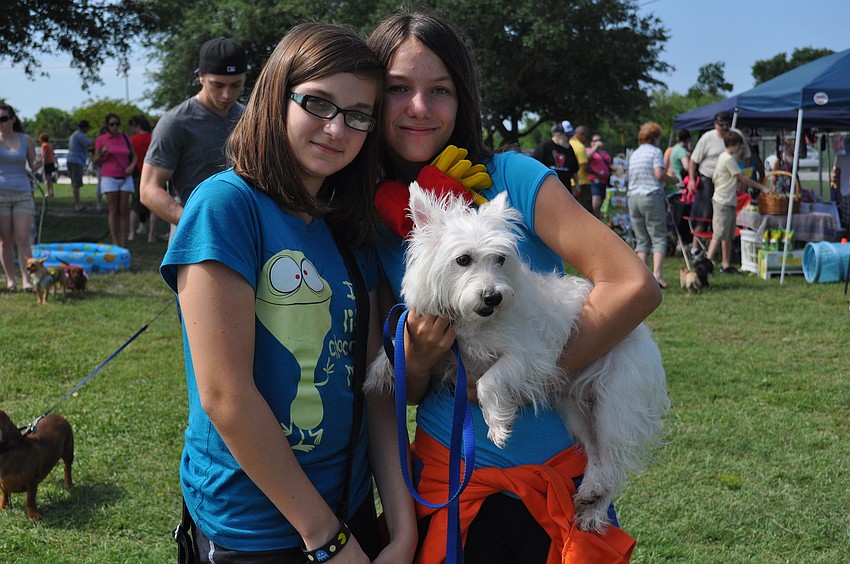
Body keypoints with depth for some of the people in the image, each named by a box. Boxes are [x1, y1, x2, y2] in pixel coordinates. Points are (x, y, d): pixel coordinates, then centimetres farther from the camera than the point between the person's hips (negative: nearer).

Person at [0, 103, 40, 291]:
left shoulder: (25, 140, 6)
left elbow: (33, 166, 9)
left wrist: (37, 164, -12)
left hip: (23, 193, 1)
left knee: (23, 239, -7)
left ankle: (27, 280, -10)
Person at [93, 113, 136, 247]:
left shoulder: (125, 138, 7)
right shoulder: (101, 140, 1)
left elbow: (134, 156, 16)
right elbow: (96, 161, 5)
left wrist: (132, 165, -4)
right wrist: (102, 153, -15)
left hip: (125, 178, 2)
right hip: (109, 178, -2)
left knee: (124, 211, -1)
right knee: (113, 211, -4)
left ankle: (124, 242, 1)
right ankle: (115, 242, -3)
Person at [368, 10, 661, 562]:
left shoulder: (513, 179, -13)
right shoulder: (376, 222, -1)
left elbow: (636, 286, -20)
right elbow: (404, 393, 5)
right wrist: (417, 357, -18)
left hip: (560, 472, -2)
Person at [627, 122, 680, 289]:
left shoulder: (634, 154, 17)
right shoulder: (655, 151, -3)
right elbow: (659, 174, -15)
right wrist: (672, 179, 4)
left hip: (633, 197, 6)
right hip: (652, 196, -6)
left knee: (641, 240, 9)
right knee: (659, 238, -3)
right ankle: (657, 274, -16)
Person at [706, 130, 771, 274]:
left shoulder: (723, 157, 14)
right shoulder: (728, 159, -15)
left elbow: (714, 179, 19)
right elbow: (743, 178, -12)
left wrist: (733, 187, 19)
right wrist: (761, 187, -6)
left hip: (728, 201, 10)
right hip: (724, 202, -10)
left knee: (728, 235, 13)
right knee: (718, 235, -10)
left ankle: (726, 264, 17)